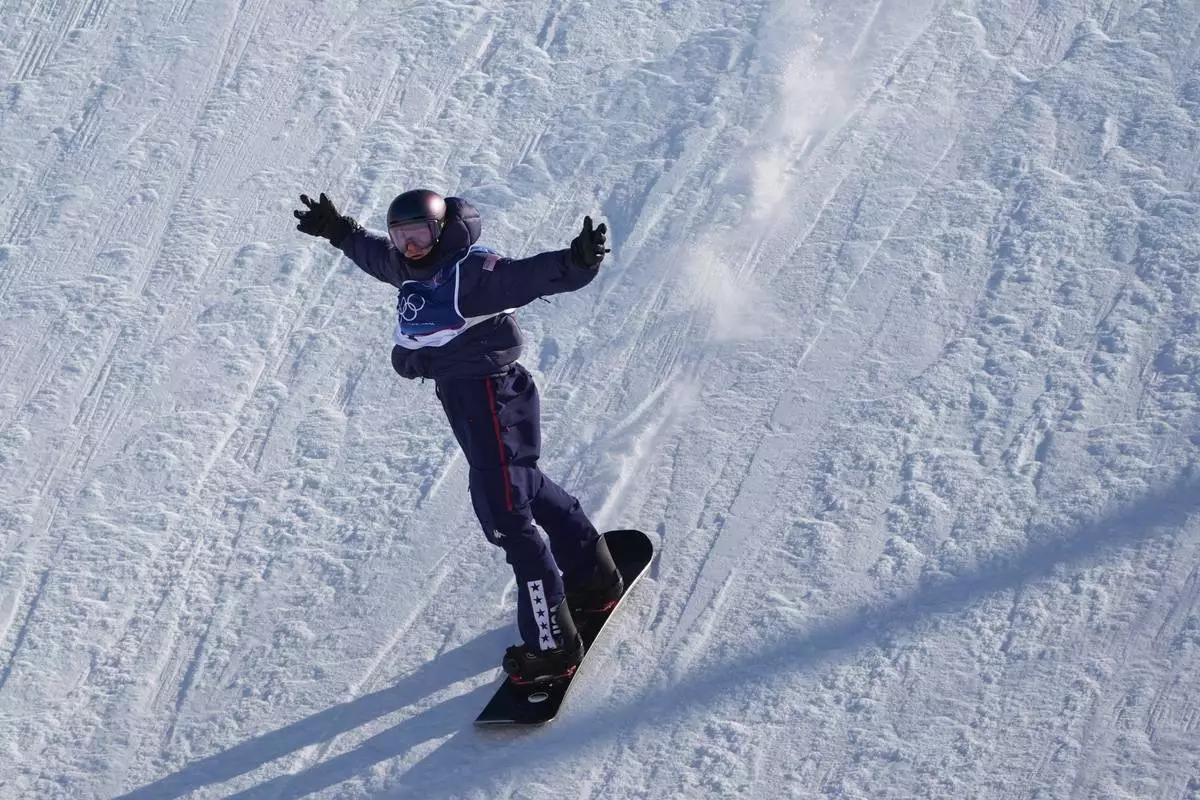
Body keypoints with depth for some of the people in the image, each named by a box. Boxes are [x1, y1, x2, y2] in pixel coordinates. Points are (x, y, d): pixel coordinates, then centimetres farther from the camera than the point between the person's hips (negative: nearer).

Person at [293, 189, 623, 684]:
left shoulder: (474, 269, -19)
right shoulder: (412, 269, 9)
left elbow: (532, 274, -34)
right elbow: (373, 252, 31)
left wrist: (577, 262, -51)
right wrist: (337, 231, 43)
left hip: (491, 397, -10)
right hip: (459, 396, 10)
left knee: (505, 516, -9)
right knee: (525, 489, 23)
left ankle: (552, 645, -3)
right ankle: (593, 578, 42)